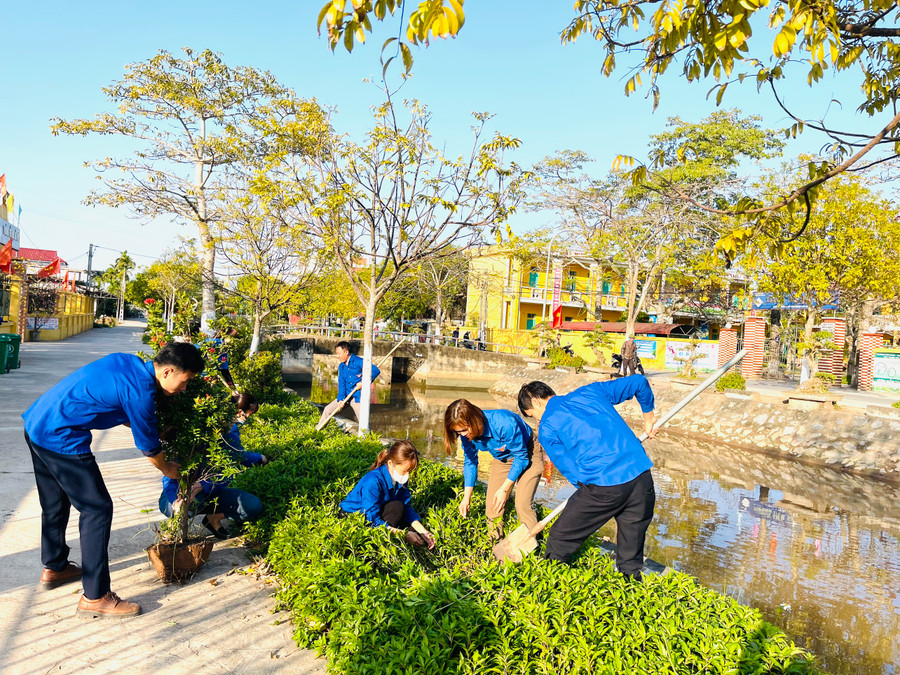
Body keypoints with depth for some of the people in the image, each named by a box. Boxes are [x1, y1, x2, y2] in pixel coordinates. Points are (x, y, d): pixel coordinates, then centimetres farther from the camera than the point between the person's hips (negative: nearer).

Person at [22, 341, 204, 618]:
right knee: (97, 509, -2)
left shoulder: (129, 362, 4)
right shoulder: (140, 392, -21)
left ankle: (54, 568, 44)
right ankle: (95, 597, 4)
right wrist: (168, 469, 12)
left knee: (55, 503, 25)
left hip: (36, 424, 10)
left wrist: (155, 430, 19)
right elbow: (149, 448, -7)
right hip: (61, 439, -10)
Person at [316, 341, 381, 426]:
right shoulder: (341, 366, 9)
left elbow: (376, 371, -18)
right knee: (327, 410, 5)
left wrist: (363, 383, -19)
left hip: (357, 397, -6)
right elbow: (341, 383, 3)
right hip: (346, 396, 6)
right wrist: (341, 399, -11)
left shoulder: (358, 362, -10)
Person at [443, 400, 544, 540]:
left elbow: (521, 456, -26)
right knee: (492, 505, 0)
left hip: (527, 453, -5)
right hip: (501, 458, 6)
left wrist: (504, 488, -22)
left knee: (522, 505, -17)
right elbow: (470, 462, -3)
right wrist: (467, 497, -6)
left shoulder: (504, 424, -40)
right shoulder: (467, 434, -21)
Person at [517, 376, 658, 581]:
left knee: (560, 540, 15)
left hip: (603, 485, -5)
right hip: (642, 474, 5)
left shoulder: (547, 428, 7)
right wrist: (648, 415, 39)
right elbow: (639, 382, 24)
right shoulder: (589, 392, 18)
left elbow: (569, 469, 5)